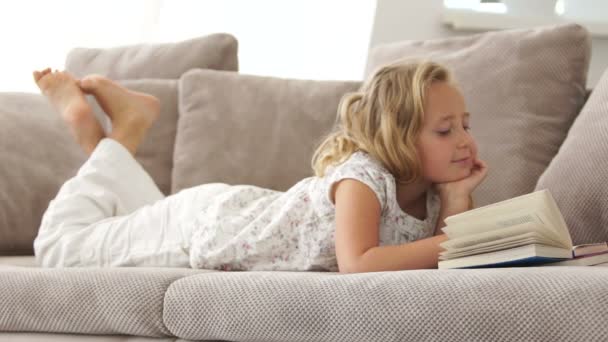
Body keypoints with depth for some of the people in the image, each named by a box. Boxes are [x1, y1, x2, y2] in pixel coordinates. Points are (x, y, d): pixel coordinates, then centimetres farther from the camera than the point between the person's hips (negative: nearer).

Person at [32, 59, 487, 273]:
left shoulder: (427, 189, -11)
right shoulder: (364, 174, -34)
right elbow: (357, 264, -47)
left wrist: (457, 197, -25)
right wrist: (448, 242, -45)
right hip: (203, 221, -7)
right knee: (59, 246, 9)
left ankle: (96, 131, 34)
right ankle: (124, 132, 22)